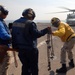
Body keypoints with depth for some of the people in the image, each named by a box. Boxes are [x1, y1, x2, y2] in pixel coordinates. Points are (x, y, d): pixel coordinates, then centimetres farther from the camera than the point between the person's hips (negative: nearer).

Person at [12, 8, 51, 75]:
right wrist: (46, 30, -8)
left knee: (25, 66, 21)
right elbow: (37, 34, -19)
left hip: (20, 49, 7)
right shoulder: (30, 23, -17)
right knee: (34, 67, 12)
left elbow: (13, 36, 8)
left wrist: (15, 46, 16)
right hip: (30, 49, -6)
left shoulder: (15, 23, 5)